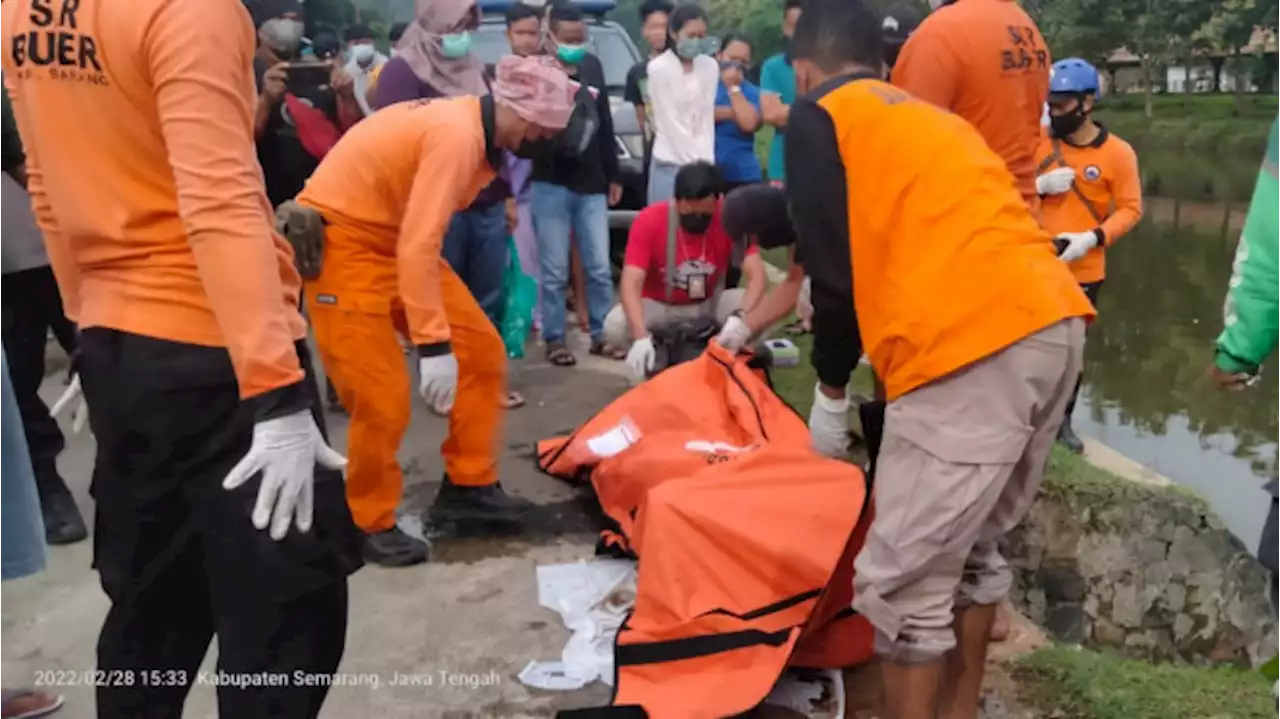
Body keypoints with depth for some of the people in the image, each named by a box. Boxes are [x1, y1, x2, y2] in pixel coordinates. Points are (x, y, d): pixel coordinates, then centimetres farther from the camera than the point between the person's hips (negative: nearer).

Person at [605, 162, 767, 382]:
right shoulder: (648, 221, -23)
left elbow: (757, 274, -27)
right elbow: (631, 283, -32)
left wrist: (741, 317, -48)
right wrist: (642, 337, -48)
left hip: (710, 305, 1)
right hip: (659, 306, -1)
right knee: (614, 326, -31)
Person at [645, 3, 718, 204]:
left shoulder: (710, 66, 5)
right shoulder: (659, 68, -7)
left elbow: (707, 118, 5)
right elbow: (670, 122, -8)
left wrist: (705, 162, -5)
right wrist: (695, 162, -10)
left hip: (700, 164, 4)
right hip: (669, 164, -4)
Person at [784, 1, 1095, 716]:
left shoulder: (819, 115, 8)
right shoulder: (932, 116, 30)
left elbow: (836, 267, 1)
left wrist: (831, 391, 13)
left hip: (973, 344, -8)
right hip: (1056, 323, 9)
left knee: (905, 580, 3)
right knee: (974, 547, 22)